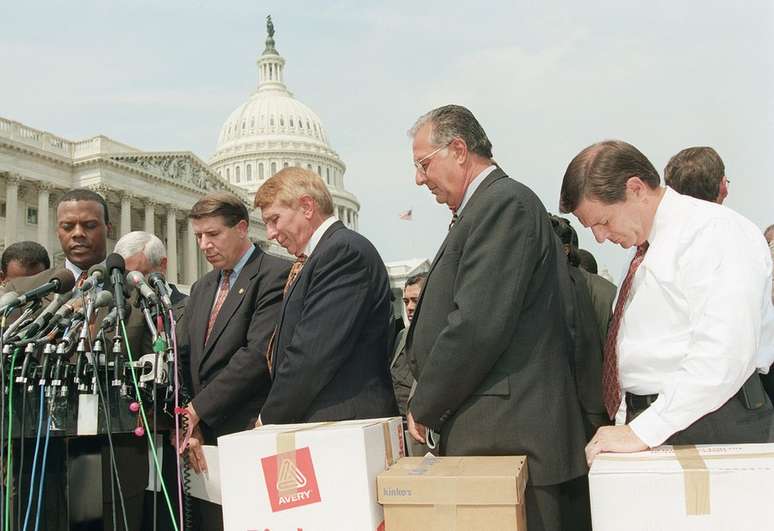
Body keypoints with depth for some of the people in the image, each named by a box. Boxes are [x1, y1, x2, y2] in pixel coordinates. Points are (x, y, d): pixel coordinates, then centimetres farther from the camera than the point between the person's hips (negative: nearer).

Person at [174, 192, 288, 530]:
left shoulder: (276, 275, -7)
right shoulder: (201, 289, 19)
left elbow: (258, 353, -16)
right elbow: (182, 359, 13)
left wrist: (197, 410, -12)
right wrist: (188, 425, -1)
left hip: (251, 437, -7)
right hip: (204, 439, 7)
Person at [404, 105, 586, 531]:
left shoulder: (505, 203, -12)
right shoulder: (484, 208, 17)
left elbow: (478, 326, -20)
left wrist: (423, 408, -9)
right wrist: (430, 404, 11)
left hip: (506, 437, -9)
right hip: (489, 431, 9)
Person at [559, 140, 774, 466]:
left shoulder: (716, 232, -13)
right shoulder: (647, 247, 13)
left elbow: (724, 356, -23)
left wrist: (643, 431, -24)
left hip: (712, 426, -7)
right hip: (648, 417, 7)